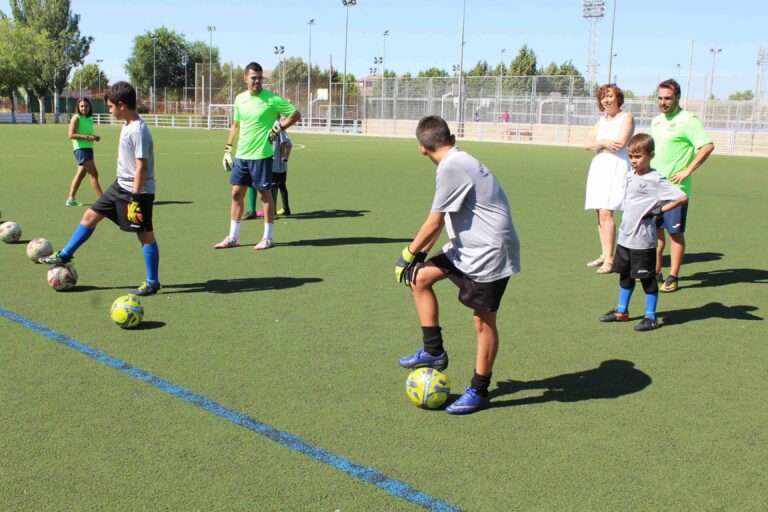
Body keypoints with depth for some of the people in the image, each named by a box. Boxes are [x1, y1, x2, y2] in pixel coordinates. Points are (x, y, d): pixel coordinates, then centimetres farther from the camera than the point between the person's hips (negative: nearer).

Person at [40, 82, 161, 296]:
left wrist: (135, 198, -24)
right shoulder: (127, 125, 8)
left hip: (138, 192, -10)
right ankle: (65, 256, 29)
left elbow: (142, 166, -24)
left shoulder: (138, 131, -22)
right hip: (120, 186, 10)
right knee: (90, 215, 15)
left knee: (145, 235, 0)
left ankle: (152, 282, 11)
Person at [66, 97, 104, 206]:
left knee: (80, 174, 11)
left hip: (88, 148, 8)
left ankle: (70, 199, 17)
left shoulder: (90, 119, 14)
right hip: (81, 149, -8)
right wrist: (87, 137, -21)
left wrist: (95, 137, 7)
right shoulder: (76, 118, -8)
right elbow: (71, 135, -15)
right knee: (93, 174, -10)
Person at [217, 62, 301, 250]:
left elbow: (296, 114, -4)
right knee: (236, 193, 8)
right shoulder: (240, 99, 9)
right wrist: (228, 148, 17)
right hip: (241, 155, 6)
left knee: (264, 194, 1)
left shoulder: (272, 99, -9)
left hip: (261, 155, -6)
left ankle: (267, 238, 11)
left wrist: (278, 128, -13)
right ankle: (233, 237, 17)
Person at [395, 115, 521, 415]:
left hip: (490, 253, -10)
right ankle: (434, 352, 18)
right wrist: (420, 254, 12)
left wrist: (408, 254, -1)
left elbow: (434, 222, -15)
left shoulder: (451, 168, -19)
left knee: (483, 322, 1)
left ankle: (479, 392, 16)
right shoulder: (460, 161, 10)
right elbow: (442, 220, 13)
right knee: (420, 277, 10)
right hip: (467, 248, 10)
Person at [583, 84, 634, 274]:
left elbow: (620, 143, -14)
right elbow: (587, 144, 10)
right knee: (600, 214, 6)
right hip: (599, 166, 7)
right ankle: (604, 255, 14)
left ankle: (609, 259, -13)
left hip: (617, 166, -7)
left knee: (606, 213, -16)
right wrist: (605, 143, -8)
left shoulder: (626, 117, -1)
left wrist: (599, 143, 0)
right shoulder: (601, 120, 20)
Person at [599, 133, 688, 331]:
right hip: (625, 237, 8)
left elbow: (682, 197, -20)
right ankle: (622, 311, 31)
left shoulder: (655, 180, -15)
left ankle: (651, 317, 13)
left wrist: (659, 211, -15)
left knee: (647, 278, 3)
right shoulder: (630, 177, 9)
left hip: (643, 241, -8)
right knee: (625, 276, 18)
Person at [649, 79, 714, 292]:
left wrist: (687, 171, -21)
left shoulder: (687, 120, -11)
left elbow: (708, 146, -20)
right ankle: (655, 272, 22)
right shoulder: (656, 121, 13)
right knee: (655, 229, 11)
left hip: (675, 187, -7)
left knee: (675, 232, -1)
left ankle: (673, 278, 5)